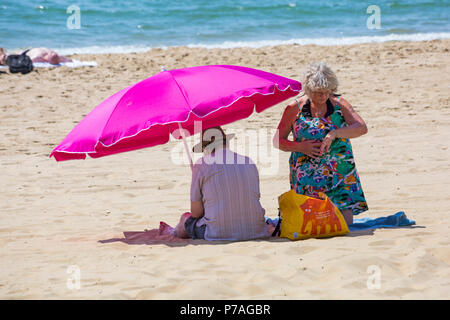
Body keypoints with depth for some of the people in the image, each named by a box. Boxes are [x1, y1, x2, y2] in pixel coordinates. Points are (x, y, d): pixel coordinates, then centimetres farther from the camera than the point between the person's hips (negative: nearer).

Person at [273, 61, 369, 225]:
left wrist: (334, 133, -25)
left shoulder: (339, 104, 2)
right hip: (308, 176, -1)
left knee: (346, 222, -7)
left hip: (340, 173, 1)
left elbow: (362, 128, -11)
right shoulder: (295, 108, 0)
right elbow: (277, 141, 5)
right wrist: (300, 147, -13)